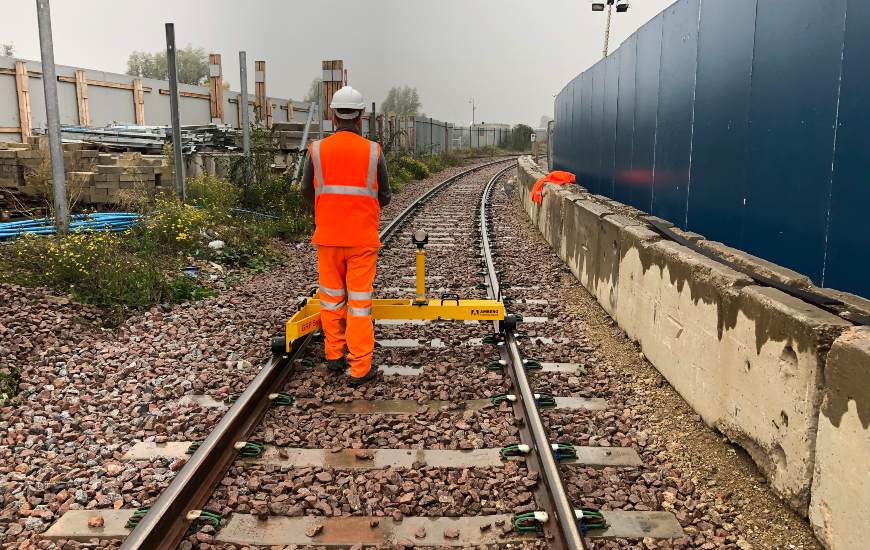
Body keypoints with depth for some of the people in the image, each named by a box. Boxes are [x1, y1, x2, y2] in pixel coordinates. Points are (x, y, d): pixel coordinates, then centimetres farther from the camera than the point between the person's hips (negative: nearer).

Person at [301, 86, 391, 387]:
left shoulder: (318, 149, -3)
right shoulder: (373, 151, -7)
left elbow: (307, 192, 8)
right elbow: (384, 196, 1)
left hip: (328, 237, 2)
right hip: (362, 238, -2)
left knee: (331, 297, 16)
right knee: (359, 301, 1)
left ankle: (334, 355, 27)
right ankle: (360, 367, 4)